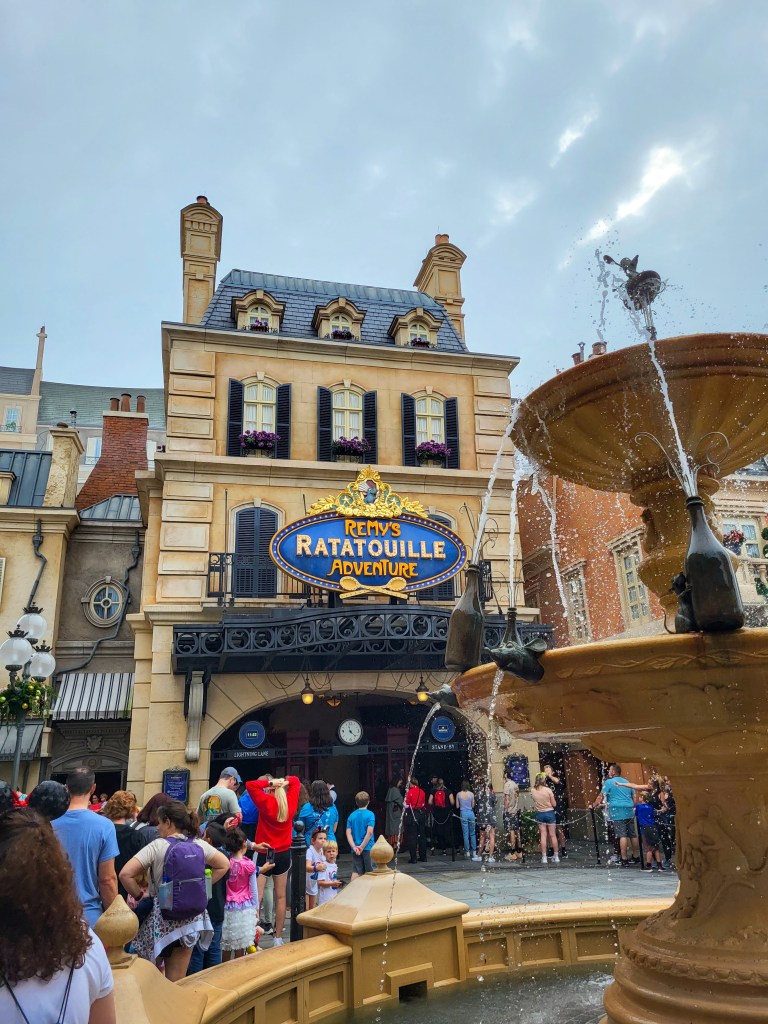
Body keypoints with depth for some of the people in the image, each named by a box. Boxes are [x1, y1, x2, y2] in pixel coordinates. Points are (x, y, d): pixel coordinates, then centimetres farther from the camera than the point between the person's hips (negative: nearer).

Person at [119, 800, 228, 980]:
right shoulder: (199, 845, 1)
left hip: (162, 917, -4)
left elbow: (125, 874, -18)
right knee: (177, 984, 13)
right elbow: (224, 865, 12)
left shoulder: (157, 846, -12)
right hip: (190, 918, 4)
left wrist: (139, 895, -3)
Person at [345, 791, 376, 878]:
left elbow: (348, 833, -4)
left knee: (356, 872, 6)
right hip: (368, 848, -3)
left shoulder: (352, 816, 4)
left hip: (356, 849, 3)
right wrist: (362, 847, -12)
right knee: (370, 872, 9)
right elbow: (369, 832, -16)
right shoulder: (370, 814, -7)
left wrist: (354, 847, -9)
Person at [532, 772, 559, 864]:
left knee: (543, 835, 6)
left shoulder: (533, 791, -7)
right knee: (553, 835, 8)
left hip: (539, 814, 2)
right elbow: (554, 804, -9)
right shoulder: (548, 790, -14)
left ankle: (544, 857, 4)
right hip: (549, 812, -2)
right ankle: (556, 856, 15)